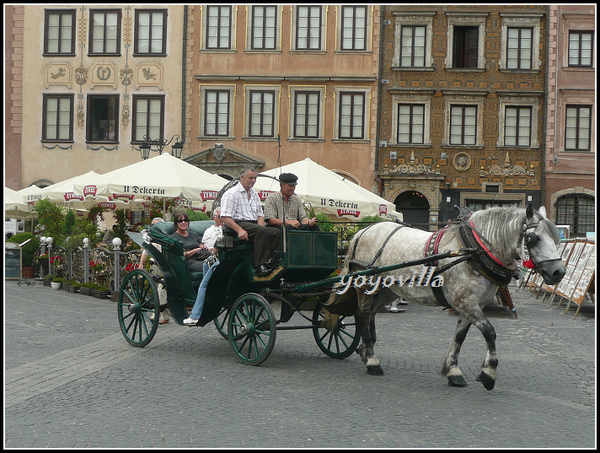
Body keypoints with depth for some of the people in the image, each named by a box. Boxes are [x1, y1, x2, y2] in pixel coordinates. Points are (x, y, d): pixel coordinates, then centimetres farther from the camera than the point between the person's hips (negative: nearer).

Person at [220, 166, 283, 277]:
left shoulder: (254, 194, 24)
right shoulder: (232, 194, -1)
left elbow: (260, 215, 23)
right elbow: (225, 217, -10)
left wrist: (261, 226, -1)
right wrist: (239, 230, -24)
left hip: (254, 224, 7)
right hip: (239, 224, -7)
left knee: (276, 232, -21)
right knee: (262, 231, -35)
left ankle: (273, 262, -27)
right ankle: (260, 265, -38)